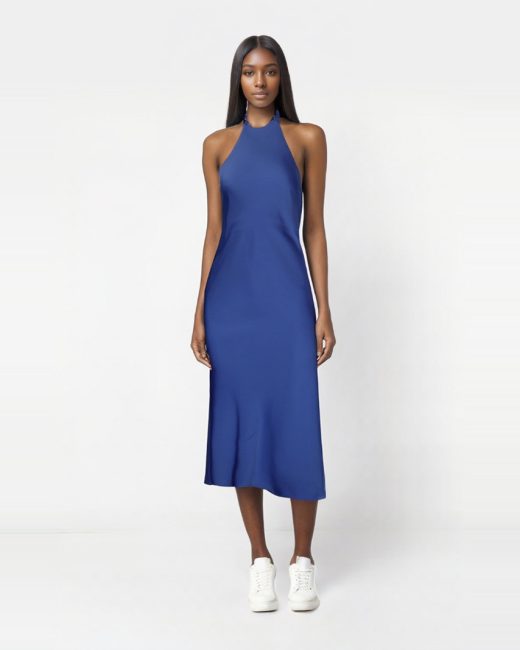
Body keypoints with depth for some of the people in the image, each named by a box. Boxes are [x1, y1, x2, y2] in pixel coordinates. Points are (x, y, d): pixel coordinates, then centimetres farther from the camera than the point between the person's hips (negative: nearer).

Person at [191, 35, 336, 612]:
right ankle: (260, 560, 18)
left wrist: (324, 311, -2)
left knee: (297, 425, -2)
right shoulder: (217, 145, 9)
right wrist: (200, 312, 3)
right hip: (232, 299, 2)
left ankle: (302, 559, 16)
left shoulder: (308, 138, 5)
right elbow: (214, 230, 8)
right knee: (240, 423, 5)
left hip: (287, 297, -2)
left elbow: (314, 228, 3)